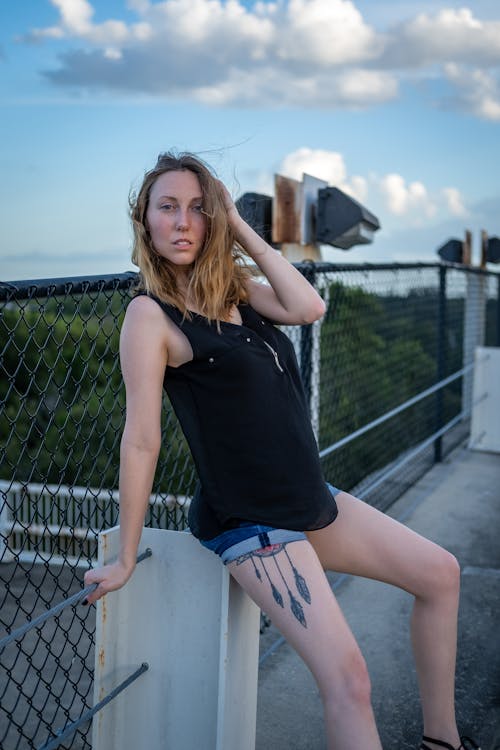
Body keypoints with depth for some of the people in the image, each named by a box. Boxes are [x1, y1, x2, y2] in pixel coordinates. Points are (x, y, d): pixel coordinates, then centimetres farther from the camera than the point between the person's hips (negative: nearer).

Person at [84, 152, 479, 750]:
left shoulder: (234, 288, 8)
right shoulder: (150, 312, -13)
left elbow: (308, 307, -10)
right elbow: (141, 440, -15)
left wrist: (240, 229, -6)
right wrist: (126, 559, -11)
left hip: (310, 499, 9)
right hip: (247, 523, -8)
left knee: (440, 574, 15)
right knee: (346, 676, -20)